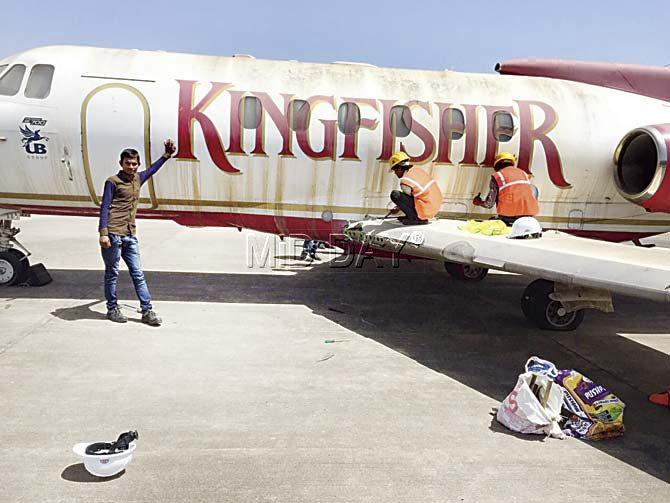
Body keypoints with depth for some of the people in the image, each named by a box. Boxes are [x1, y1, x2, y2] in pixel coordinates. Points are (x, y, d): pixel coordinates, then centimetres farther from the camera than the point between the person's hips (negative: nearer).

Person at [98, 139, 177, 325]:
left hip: (130, 235, 6)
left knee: (138, 274, 5)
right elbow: (104, 208, -8)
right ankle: (112, 309, 18)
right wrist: (103, 233, -16)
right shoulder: (113, 181, -3)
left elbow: (152, 169, 37)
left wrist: (167, 155, 39)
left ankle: (147, 311, 8)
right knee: (112, 274, 5)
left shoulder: (138, 178, 16)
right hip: (113, 235, -6)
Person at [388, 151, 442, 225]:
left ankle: (415, 218, -7)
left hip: (426, 211, -9)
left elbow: (408, 199, -2)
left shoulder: (405, 181, -16)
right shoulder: (417, 170, 9)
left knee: (395, 194, -14)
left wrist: (398, 208, 16)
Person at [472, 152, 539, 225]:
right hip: (529, 215, 4)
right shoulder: (524, 173, 19)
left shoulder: (497, 176, 3)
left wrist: (479, 203, 20)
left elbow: (489, 203, -1)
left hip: (509, 217, -4)